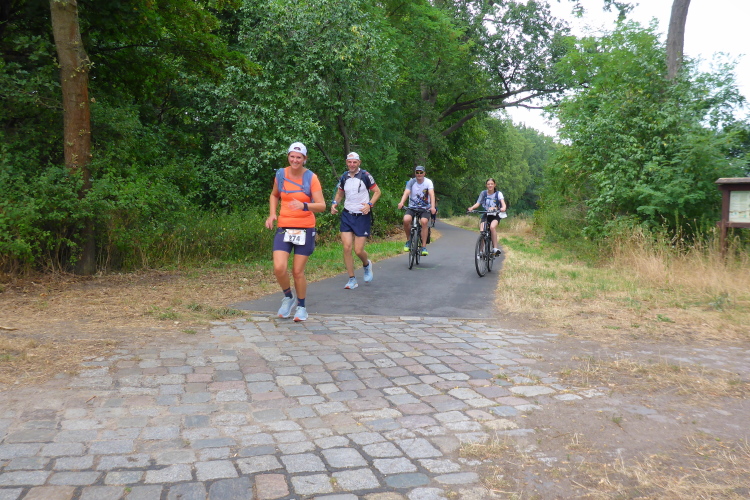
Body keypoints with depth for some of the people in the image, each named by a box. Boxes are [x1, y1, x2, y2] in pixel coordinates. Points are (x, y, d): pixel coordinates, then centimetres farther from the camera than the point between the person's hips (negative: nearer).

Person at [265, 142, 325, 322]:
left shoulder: (311, 178, -6)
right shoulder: (280, 174, 3)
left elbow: (321, 206, -12)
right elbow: (274, 195, 22)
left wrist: (304, 206, -31)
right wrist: (272, 214, 6)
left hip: (305, 229, -2)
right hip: (283, 228, 2)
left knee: (298, 271, 2)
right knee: (279, 268, -14)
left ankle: (301, 307, 25)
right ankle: (288, 296, 16)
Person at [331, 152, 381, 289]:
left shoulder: (365, 176, -6)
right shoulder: (344, 177, 6)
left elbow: (377, 191, -1)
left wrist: (370, 204, -16)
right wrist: (334, 203, 2)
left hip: (362, 216, -3)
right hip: (347, 215, 4)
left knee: (358, 250, -5)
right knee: (347, 247, -7)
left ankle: (367, 265, 31)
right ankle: (352, 280, 4)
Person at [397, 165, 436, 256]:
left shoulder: (428, 182, -6)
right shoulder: (411, 182, -4)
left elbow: (431, 194, -21)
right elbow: (406, 192, -21)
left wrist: (432, 207, -39)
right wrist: (401, 203, -41)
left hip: (425, 208, -1)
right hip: (412, 207, 1)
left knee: (424, 221, -29)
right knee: (406, 220, -28)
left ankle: (424, 247, -22)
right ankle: (409, 240, -4)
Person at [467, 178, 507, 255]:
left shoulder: (498, 193, -5)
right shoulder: (483, 193, 1)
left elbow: (503, 203, -18)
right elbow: (478, 203, -4)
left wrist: (503, 208, -42)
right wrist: (472, 208, -25)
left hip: (495, 215, -2)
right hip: (486, 215, 2)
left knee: (492, 227, -33)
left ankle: (495, 248, -26)